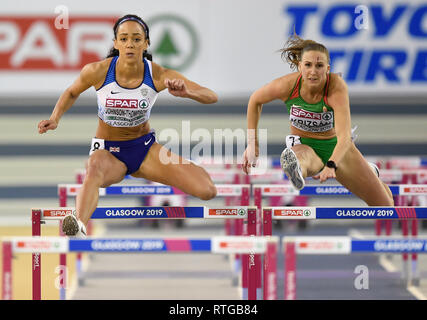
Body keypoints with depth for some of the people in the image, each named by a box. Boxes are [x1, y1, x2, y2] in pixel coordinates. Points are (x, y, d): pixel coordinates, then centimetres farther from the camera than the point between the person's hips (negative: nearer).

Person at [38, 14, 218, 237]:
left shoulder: (159, 75, -15)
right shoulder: (97, 71, -15)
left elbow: (212, 97, -16)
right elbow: (72, 93, 8)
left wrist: (185, 92, -37)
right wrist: (55, 119, -10)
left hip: (144, 148, 3)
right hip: (107, 151, -2)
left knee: (207, 191, -16)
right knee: (94, 171, -43)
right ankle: (79, 227, -69)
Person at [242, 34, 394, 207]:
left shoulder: (337, 86, -29)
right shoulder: (288, 84, -22)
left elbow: (344, 135, -40)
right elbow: (255, 100, 0)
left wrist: (331, 165, -58)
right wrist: (252, 144, -2)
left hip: (335, 146, 1)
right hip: (303, 145, -1)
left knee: (385, 205, 6)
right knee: (304, 158, -43)